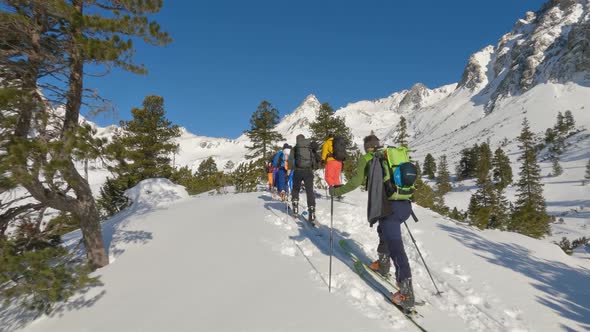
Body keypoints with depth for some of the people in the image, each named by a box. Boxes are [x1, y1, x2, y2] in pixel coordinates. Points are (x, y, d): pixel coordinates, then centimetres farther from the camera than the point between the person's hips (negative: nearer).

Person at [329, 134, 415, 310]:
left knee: (396, 248, -7)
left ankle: (406, 294, -9)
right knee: (384, 230, 32)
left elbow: (355, 182, -5)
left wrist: (336, 191, 7)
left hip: (388, 207, -7)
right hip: (405, 206, 7)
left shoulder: (366, 159, 5)